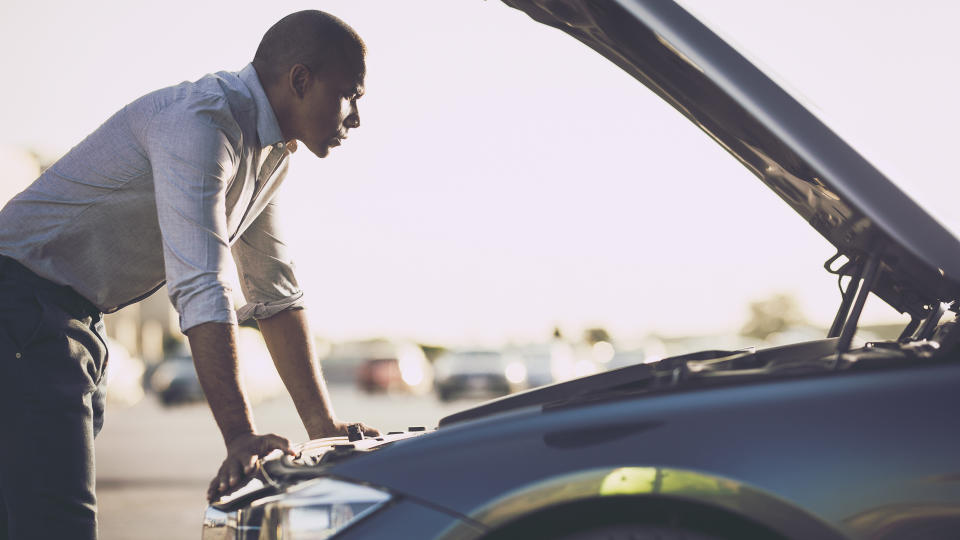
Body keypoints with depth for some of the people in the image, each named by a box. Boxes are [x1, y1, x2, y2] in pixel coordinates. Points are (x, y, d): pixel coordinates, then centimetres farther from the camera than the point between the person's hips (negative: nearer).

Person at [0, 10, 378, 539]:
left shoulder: (271, 152, 9)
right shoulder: (198, 122, -22)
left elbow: (276, 296, 14)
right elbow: (200, 288, -32)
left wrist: (326, 428, 9)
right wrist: (240, 435, -37)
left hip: (78, 319, 10)